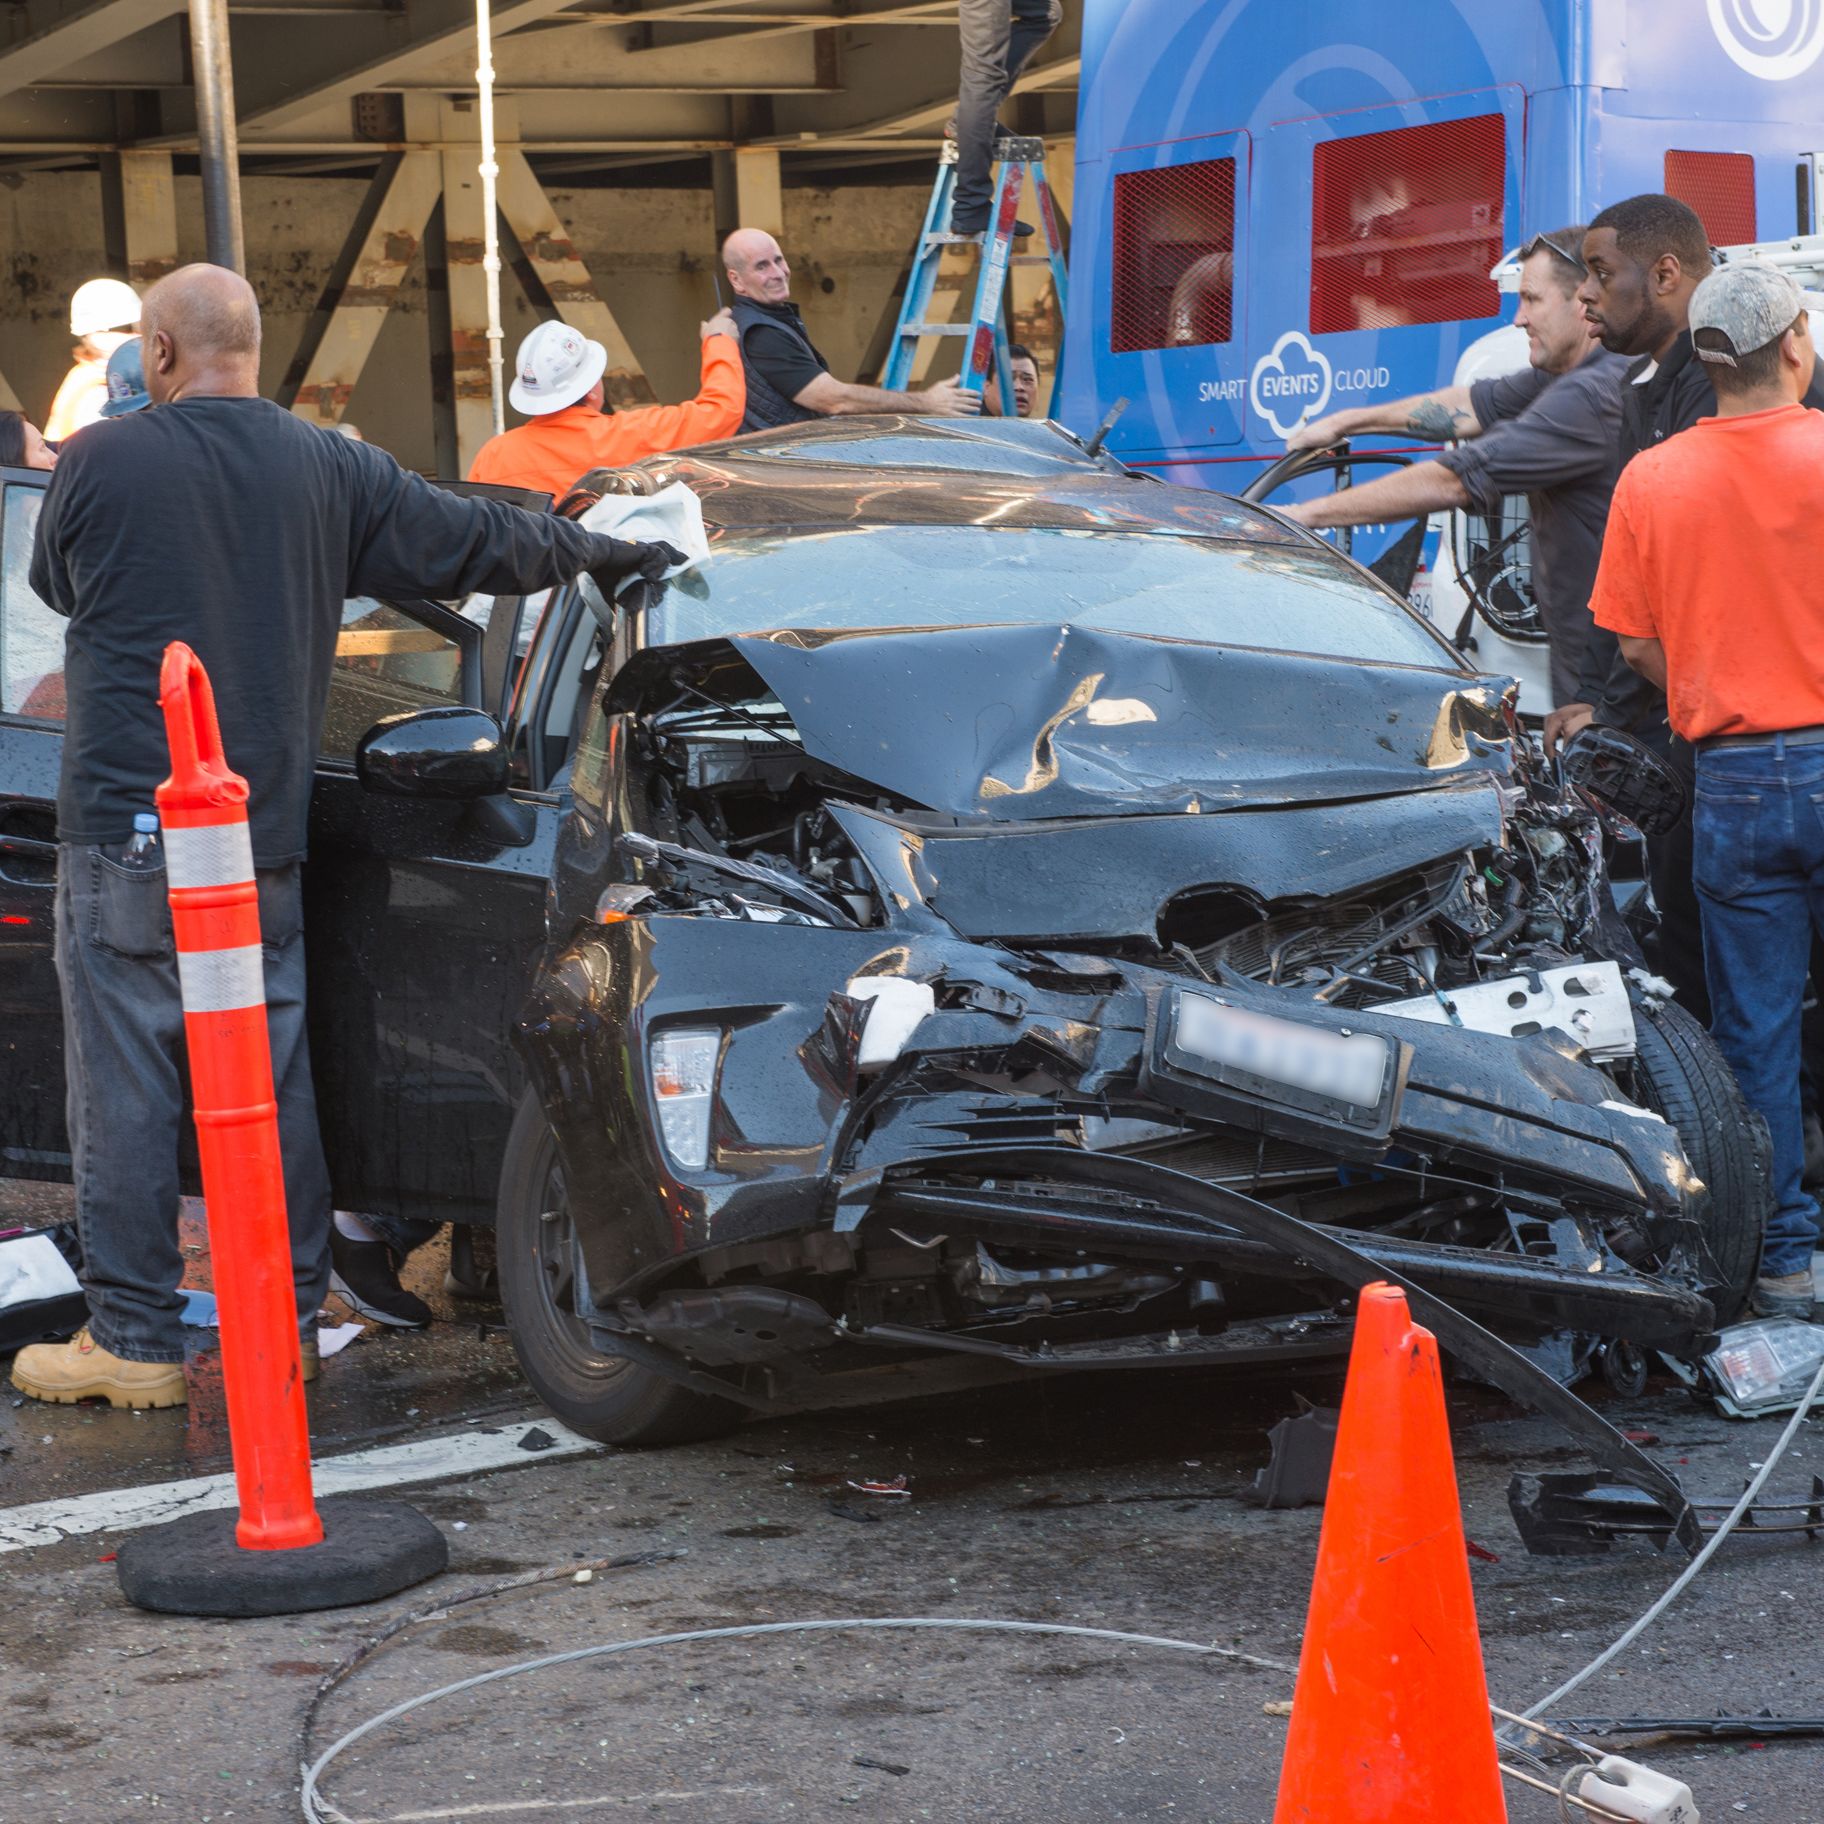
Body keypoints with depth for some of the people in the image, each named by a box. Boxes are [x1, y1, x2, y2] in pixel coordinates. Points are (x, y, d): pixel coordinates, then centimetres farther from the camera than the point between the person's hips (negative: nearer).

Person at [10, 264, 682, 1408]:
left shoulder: (101, 462, -6)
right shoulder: (330, 471, 3)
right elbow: (475, 543, 9)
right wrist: (604, 552, 27)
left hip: (126, 830, -4)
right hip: (268, 832, 4)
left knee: (127, 1092, 2)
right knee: (276, 1084, 12)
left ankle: (134, 1343, 6)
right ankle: (288, 1324, 18)